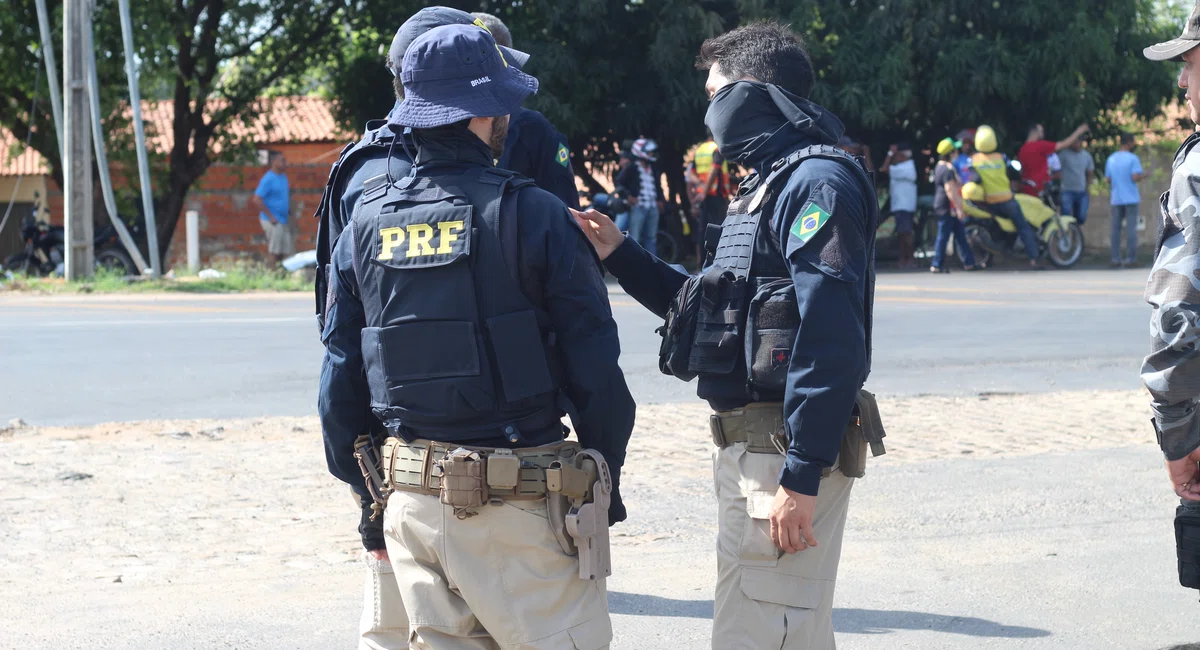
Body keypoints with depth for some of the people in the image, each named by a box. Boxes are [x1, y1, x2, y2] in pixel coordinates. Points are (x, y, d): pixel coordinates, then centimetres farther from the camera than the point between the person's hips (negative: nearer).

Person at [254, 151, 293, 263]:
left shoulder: (283, 177, 10)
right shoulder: (268, 179, -15)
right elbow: (257, 200, -20)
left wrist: (288, 210, 12)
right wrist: (270, 217, -18)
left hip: (283, 220, 8)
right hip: (273, 221, -8)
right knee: (275, 252, -6)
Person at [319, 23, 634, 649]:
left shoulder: (365, 225, 5)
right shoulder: (532, 215, -10)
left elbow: (340, 378, 9)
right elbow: (595, 367, -7)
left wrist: (369, 501, 18)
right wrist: (608, 487, 5)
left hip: (411, 501, 5)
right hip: (520, 503, -5)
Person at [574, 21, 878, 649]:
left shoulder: (817, 182, -15)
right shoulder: (768, 183, 20)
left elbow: (831, 332, -24)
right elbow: (715, 307, 27)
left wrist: (802, 476, -26)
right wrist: (621, 255, 18)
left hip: (787, 451, -11)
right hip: (747, 448, 11)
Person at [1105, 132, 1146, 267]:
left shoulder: (1111, 159, 9)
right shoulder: (1133, 159, -9)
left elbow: (1108, 179, 11)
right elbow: (1135, 178, -16)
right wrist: (1143, 175, 4)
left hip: (1116, 199, 4)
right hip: (1131, 199, -4)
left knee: (1115, 228, 6)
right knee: (1131, 228, -2)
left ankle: (1115, 259, 3)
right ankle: (1131, 258, -3)